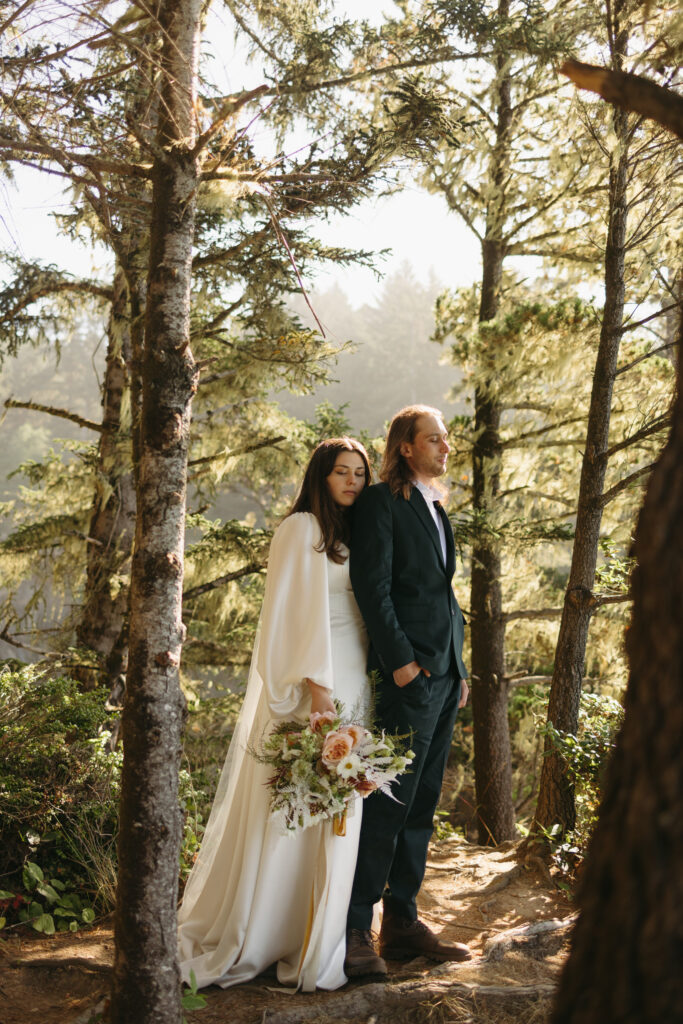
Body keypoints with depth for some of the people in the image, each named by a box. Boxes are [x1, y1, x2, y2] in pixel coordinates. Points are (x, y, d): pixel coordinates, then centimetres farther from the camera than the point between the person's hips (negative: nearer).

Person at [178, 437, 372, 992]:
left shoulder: (352, 537, 19)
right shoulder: (301, 529, -4)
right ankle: (248, 938, 9)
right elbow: (293, 611, -11)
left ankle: (317, 937, 16)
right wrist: (316, 683, -18)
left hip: (353, 681, 7)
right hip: (313, 681, -7)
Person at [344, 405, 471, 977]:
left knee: (422, 804, 11)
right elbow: (372, 587, -13)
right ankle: (355, 933, -2)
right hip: (409, 672, -8)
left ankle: (402, 923, 19)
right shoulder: (381, 502, -5)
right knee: (388, 805, -9)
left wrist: (460, 669, 16)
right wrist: (399, 660, -17)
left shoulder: (437, 509, 21)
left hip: (445, 673, 9)